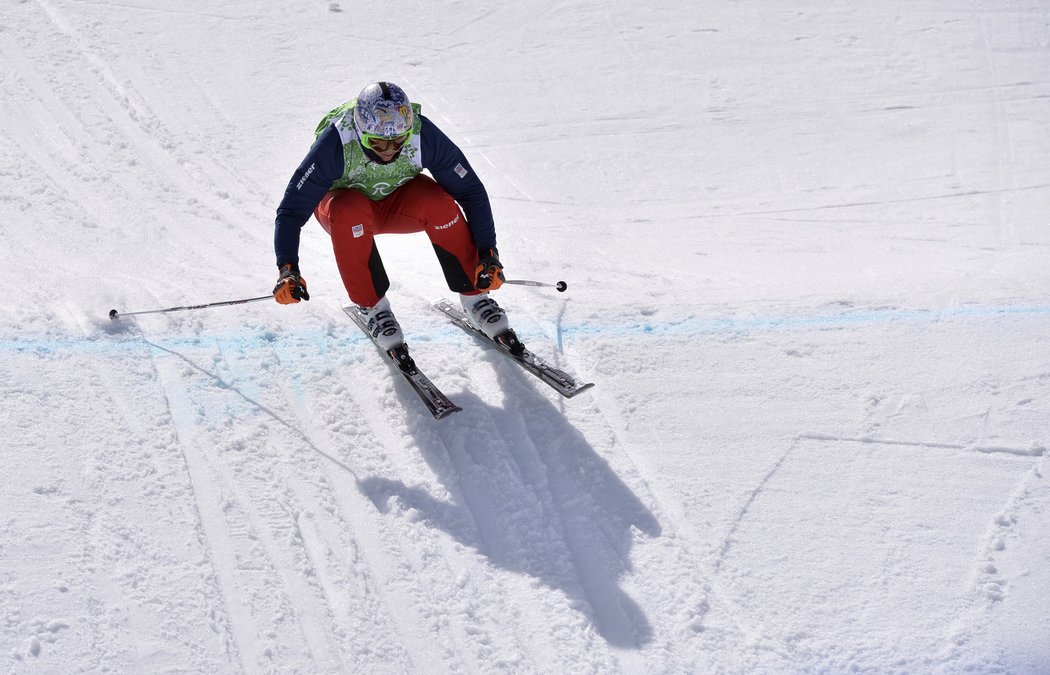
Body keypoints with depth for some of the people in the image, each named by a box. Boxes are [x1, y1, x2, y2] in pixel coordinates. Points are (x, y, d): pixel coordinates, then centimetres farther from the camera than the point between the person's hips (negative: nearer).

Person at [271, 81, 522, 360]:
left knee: (439, 202, -31)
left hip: (398, 201, 1)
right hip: (342, 199, -1)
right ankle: (372, 306, -18)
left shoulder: (424, 135, -29)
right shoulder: (335, 144, -35)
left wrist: (487, 253, -27)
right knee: (351, 212, -37)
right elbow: (291, 209, -33)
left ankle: (474, 296, -13)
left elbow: (471, 192, -20)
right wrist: (287, 269, -45)